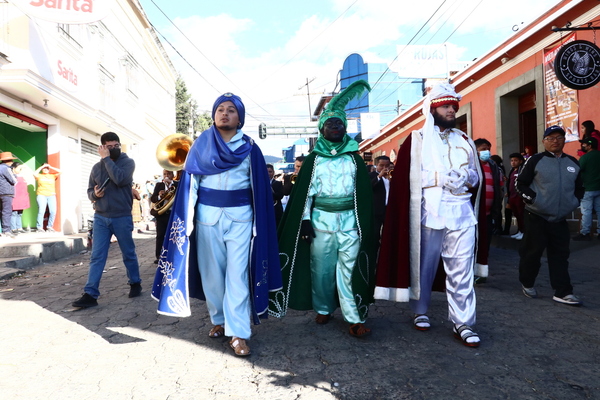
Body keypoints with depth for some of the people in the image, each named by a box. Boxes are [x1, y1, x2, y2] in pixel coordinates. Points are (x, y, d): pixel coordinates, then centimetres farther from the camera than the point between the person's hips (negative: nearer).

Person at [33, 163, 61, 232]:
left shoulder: (52, 176, 16)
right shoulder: (39, 176, 12)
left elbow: (60, 172, 4)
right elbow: (35, 174, -9)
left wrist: (51, 167, 3)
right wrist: (41, 167, -3)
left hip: (51, 196, 2)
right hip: (41, 195, -2)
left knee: (53, 212, -9)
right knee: (41, 211, -13)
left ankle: (49, 227, 3)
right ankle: (39, 227, -9)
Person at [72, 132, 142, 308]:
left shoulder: (128, 162, -3)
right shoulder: (97, 167, 8)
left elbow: (120, 179, -23)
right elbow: (89, 190, 14)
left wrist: (107, 159, -15)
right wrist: (94, 194, -10)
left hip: (122, 218, -3)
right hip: (100, 218, 3)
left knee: (128, 254, 10)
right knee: (97, 257, -1)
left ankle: (135, 283, 28)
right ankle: (90, 294, 0)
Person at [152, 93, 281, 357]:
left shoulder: (249, 148, 3)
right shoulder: (201, 145, 6)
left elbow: (259, 188, 3)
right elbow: (190, 184, 5)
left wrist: (259, 224, -2)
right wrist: (186, 220, -2)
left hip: (240, 217, -2)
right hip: (207, 216, 2)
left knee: (237, 275, -5)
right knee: (211, 271, 8)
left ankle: (238, 333, -1)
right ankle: (219, 319, 27)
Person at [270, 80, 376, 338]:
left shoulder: (355, 158, 10)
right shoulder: (313, 159, 8)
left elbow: (364, 192, 7)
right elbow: (304, 192, 4)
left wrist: (364, 225, 0)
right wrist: (305, 221, -5)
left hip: (350, 219, 0)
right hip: (321, 219, 0)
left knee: (349, 267, -5)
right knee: (321, 267, 7)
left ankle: (354, 318, -1)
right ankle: (323, 309, 24)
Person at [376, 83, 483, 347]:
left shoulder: (465, 141, 17)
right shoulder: (416, 140, 3)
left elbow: (476, 176, 19)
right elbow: (404, 179, -6)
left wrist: (467, 177, -4)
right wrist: (441, 179, -13)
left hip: (462, 214, 4)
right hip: (428, 214, -3)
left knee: (462, 271, 2)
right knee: (424, 266, 8)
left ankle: (463, 324, 10)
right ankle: (420, 312, 27)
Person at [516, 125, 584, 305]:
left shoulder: (573, 163, 11)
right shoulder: (535, 160, -5)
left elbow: (579, 187, 21)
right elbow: (521, 184, -3)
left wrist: (574, 202, 6)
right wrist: (533, 199, -12)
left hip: (560, 219, 5)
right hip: (536, 217, -4)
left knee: (560, 256, 5)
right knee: (532, 252, 3)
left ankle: (563, 292, 9)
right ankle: (527, 283, 22)